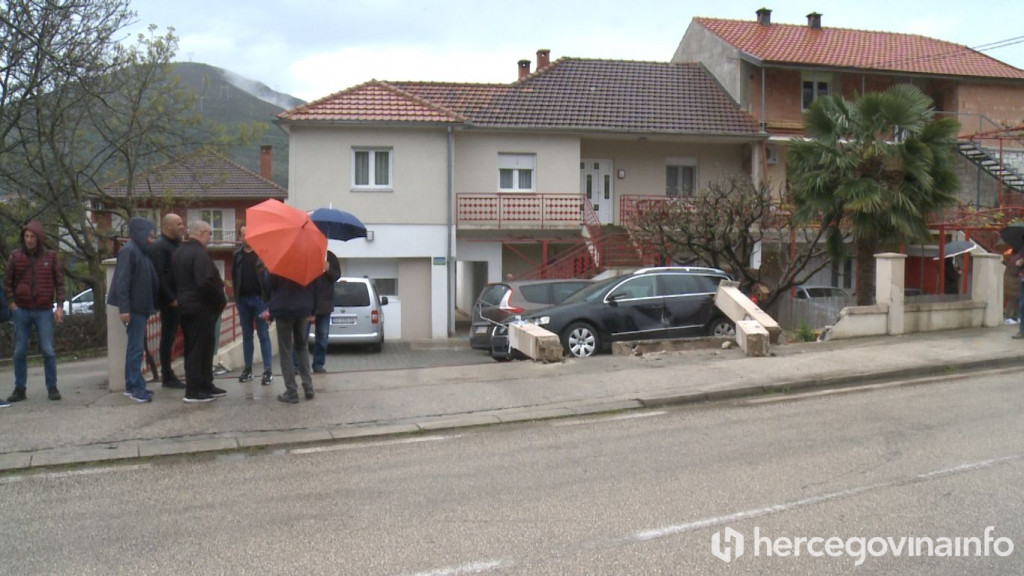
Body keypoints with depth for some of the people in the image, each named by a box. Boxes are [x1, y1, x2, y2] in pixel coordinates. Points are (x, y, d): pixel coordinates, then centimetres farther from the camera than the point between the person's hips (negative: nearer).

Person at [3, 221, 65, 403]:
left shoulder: (50, 256, 1)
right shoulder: (16, 256, 3)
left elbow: (59, 282, 3)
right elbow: (7, 281, 8)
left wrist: (59, 306, -3)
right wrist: (11, 303, -2)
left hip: (44, 311, -1)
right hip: (21, 311, 1)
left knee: (48, 351, -1)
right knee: (20, 352, 6)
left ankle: (52, 387, 7)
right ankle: (19, 389, 14)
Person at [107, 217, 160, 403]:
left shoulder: (141, 251, 16)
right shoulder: (129, 251, -12)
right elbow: (122, 281, -19)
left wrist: (150, 305, 15)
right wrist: (124, 308, -23)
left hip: (141, 307, 9)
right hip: (133, 308, -9)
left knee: (136, 346, 13)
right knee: (136, 347, -7)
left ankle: (132, 385, 19)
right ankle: (136, 387, -3)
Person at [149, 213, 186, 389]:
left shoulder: (177, 245, 17)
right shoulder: (158, 246, -9)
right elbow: (159, 275, -18)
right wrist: (170, 299, -19)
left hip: (180, 298, 8)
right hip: (169, 300, -8)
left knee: (171, 336, 10)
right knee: (168, 336, -1)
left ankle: (168, 374, 16)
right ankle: (167, 377, 6)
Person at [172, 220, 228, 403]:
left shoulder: (178, 253, 13)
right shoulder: (199, 253, -18)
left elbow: (175, 280, 18)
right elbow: (205, 282, -27)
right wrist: (220, 300, -15)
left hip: (184, 304, 10)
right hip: (201, 307, -10)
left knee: (192, 347, 15)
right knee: (199, 348, -4)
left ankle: (205, 385, 23)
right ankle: (193, 391, -2)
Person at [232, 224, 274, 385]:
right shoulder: (237, 255, 10)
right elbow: (234, 276, 11)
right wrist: (237, 296, 2)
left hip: (259, 298, -4)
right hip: (242, 299, 4)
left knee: (263, 335, -2)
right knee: (246, 335, 10)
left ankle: (268, 370, 0)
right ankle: (248, 368, 18)